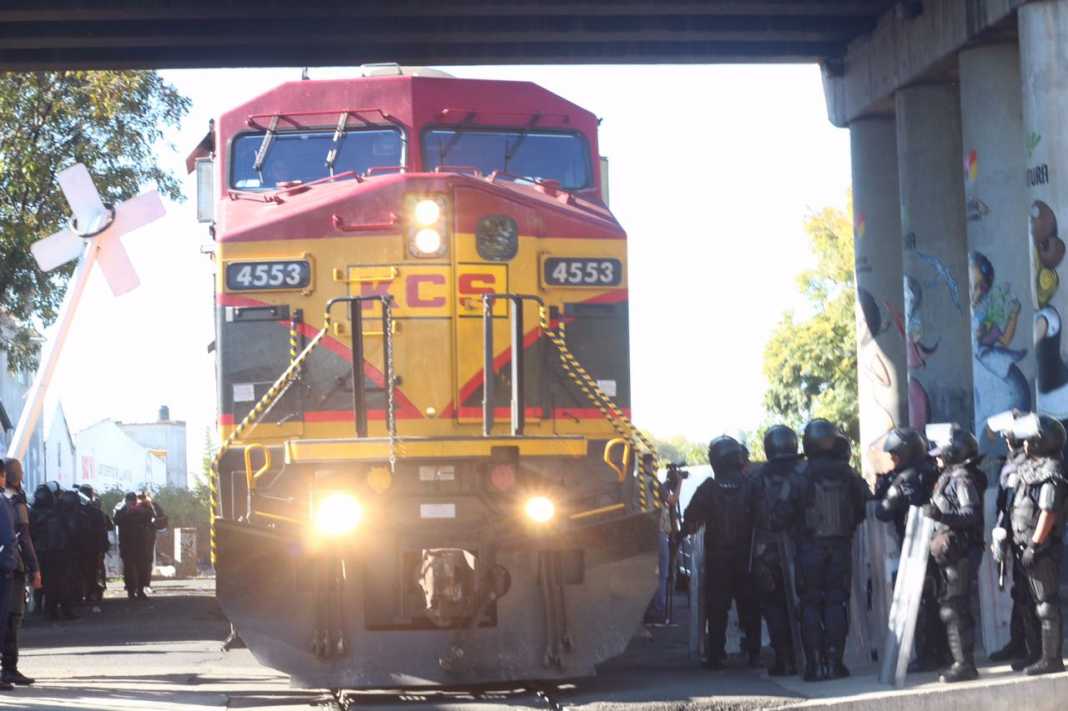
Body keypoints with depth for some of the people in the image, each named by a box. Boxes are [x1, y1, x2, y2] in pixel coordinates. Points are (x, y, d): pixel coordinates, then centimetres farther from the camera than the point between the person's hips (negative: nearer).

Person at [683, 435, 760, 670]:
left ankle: (716, 655, 0)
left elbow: (690, 523, -7)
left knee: (717, 608, 4)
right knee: (749, 606, 9)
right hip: (745, 556, 1)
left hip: (716, 558, -1)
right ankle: (754, 653, 6)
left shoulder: (708, 489, -8)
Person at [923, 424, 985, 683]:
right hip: (950, 553, 10)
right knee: (949, 608, 14)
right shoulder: (949, 477, 16)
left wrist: (942, 515, -32)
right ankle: (961, 662, 19)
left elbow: (971, 514, -24)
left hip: (960, 553, -10)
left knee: (955, 608, -10)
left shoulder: (962, 478, -13)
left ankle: (965, 664, -9)